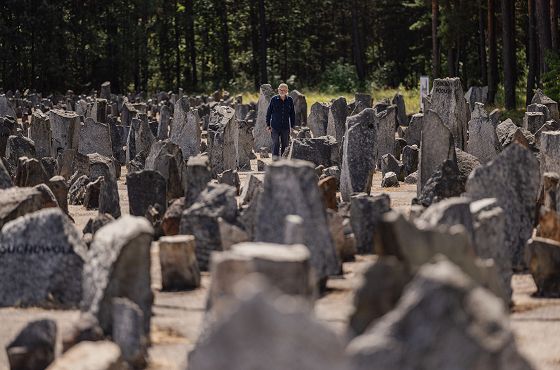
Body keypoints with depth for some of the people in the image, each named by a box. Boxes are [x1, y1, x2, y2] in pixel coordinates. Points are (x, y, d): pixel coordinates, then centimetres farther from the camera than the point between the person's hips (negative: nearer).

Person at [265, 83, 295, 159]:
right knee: (276, 143, -9)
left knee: (285, 144, 5)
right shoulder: (274, 99, -1)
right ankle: (275, 158, -8)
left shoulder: (290, 100, 5)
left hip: (286, 126, 2)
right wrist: (268, 125, 1)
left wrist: (292, 126, 8)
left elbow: (292, 114, 11)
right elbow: (268, 112, 4)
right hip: (275, 126, -2)